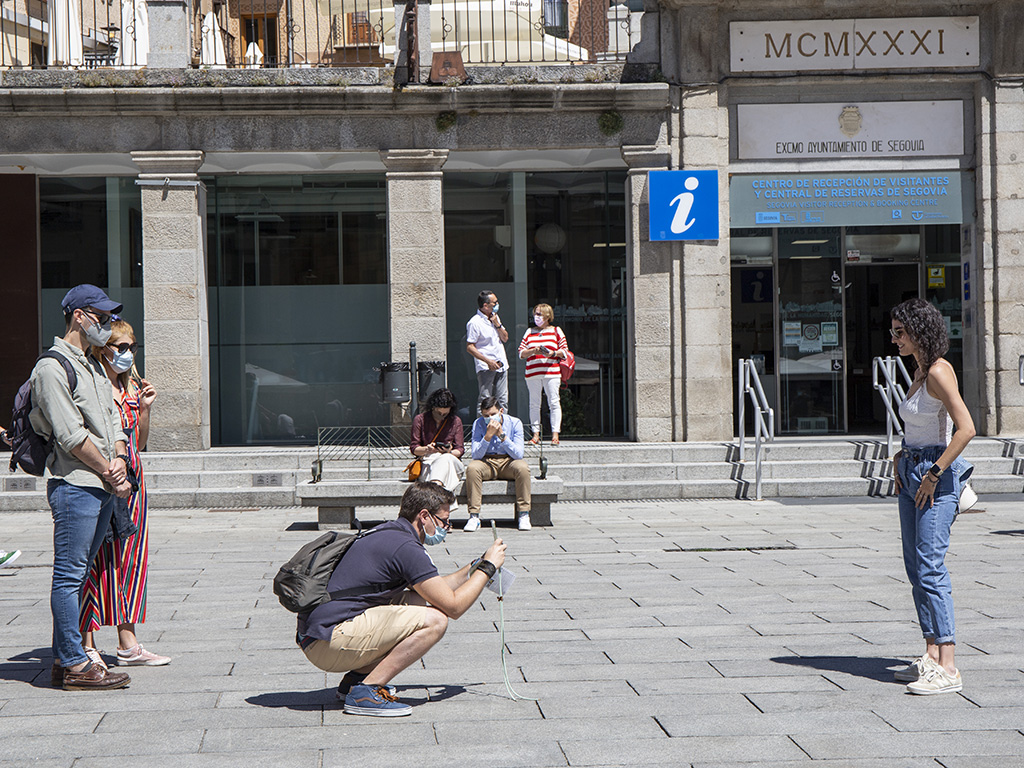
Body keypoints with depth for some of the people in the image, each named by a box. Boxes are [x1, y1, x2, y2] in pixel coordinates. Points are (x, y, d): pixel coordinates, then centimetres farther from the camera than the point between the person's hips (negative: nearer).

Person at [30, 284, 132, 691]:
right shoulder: (52, 368, -8)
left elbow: (113, 421, 19)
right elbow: (71, 435, -15)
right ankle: (75, 665, -4)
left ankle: (64, 660, 15)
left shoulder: (94, 368, 21)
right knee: (69, 575, -5)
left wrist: (119, 459, 0)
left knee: (76, 574, 11)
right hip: (74, 485, -9)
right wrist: (109, 472, -10)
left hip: (103, 487, 9)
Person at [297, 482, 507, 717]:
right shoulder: (406, 547, -13)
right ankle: (365, 693, -13)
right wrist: (487, 567, 1)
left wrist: (473, 568, 28)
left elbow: (434, 590, 32)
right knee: (434, 620, -17)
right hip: (329, 643, -10)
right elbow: (453, 606, -11)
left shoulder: (387, 534, 18)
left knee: (417, 602, 21)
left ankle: (357, 677, 14)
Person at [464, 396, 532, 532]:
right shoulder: (478, 424, -7)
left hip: (509, 462, 0)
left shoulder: (514, 423, -8)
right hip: (486, 462, 0)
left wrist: (502, 435, -25)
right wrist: (488, 435, -28)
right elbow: (475, 455, -15)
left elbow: (518, 454, -16)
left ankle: (523, 514, -23)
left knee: (522, 468, -33)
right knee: (472, 468, -32)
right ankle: (474, 516, -28)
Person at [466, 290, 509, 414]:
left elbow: (505, 338, 16)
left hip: (501, 365, 7)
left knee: (503, 401, 6)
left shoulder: (495, 317, 14)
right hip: (485, 368, -7)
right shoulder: (474, 322, -10)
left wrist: (497, 324, -2)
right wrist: (488, 361, -18)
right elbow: (469, 347, -12)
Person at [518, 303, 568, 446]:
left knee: (553, 402, -8)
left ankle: (555, 434, -8)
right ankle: (536, 434, 6)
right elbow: (521, 353, 9)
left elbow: (564, 352, 6)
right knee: (534, 403, 2)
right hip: (532, 373, 2)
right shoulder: (530, 332, 16)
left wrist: (553, 353, -13)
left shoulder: (556, 331, 11)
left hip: (551, 372, -2)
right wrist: (534, 351, -9)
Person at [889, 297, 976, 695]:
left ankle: (947, 669, -14)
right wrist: (901, 457, 14)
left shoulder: (939, 372, -15)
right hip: (911, 473, 10)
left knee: (930, 568, -13)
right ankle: (931, 657, 15)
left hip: (937, 475, -10)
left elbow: (965, 428, -24)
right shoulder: (919, 373, 13)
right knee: (916, 568, 10)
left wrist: (934, 474, -21)